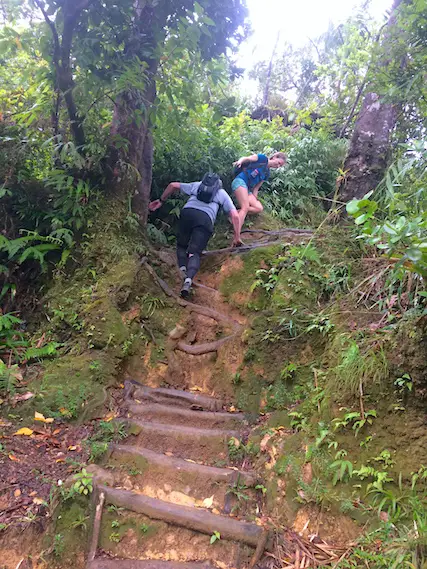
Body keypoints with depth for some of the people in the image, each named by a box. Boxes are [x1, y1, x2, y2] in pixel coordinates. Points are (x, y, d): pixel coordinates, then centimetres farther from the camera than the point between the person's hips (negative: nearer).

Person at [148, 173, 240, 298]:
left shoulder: (196, 185, 33)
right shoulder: (223, 193, 28)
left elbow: (173, 185, 27)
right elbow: (235, 215, 15)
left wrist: (161, 201, 35)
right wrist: (236, 237, 19)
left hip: (187, 212, 2)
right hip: (206, 218, -1)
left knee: (181, 245, 19)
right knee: (195, 252, -5)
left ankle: (183, 270, -7)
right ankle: (188, 279, -32)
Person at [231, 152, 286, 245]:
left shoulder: (267, 174, 21)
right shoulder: (263, 158, 3)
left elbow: (256, 187, 18)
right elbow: (246, 158, -7)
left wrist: (254, 198, 9)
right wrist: (240, 161, -27)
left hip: (247, 189, 8)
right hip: (240, 181, -8)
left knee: (259, 208, -7)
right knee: (245, 207, -23)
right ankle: (237, 238, -32)